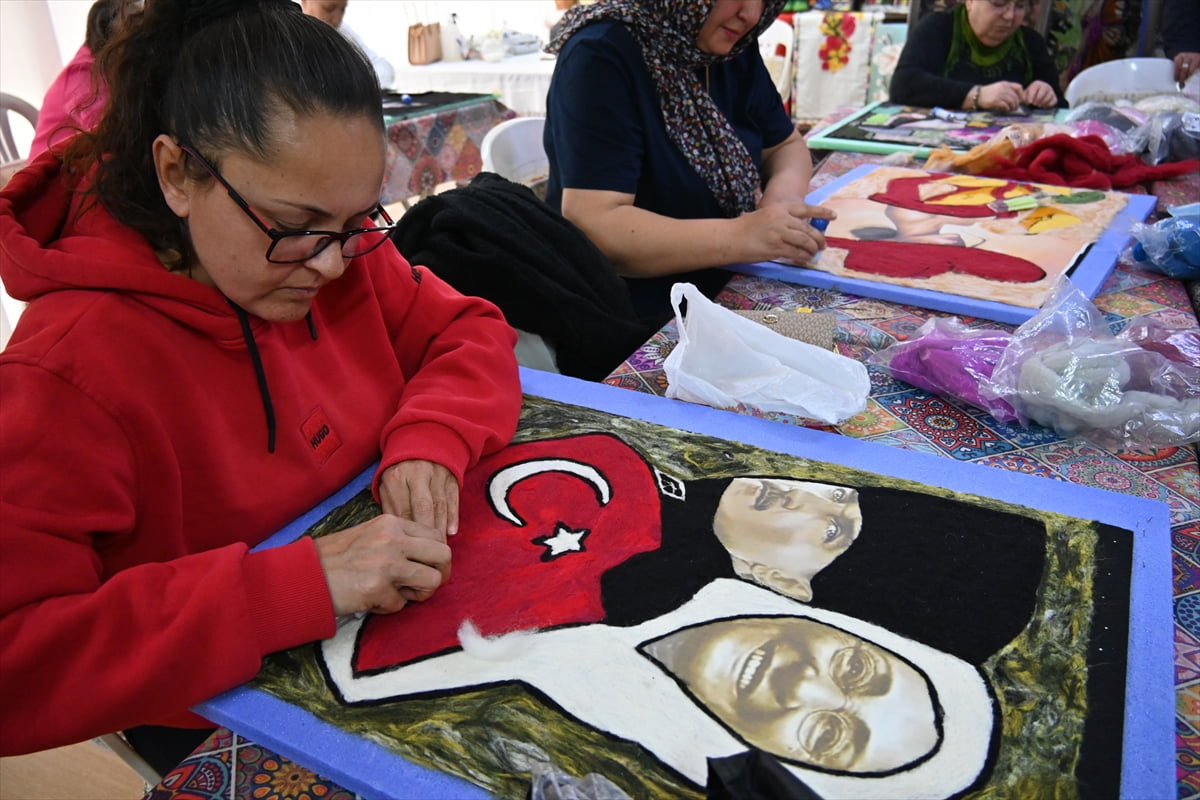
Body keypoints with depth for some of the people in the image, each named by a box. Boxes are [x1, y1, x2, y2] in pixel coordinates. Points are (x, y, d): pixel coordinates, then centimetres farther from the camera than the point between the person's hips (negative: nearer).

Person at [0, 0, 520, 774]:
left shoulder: (334, 247, -8)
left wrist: (427, 441, -19)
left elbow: (469, 332, 1)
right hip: (230, 715, -5)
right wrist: (297, 584, -35)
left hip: (401, 617, 6)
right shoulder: (68, 372, -23)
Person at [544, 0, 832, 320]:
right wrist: (739, 237, -35)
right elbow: (593, 227, -27)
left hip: (733, 293, 8)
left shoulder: (731, 47, 5)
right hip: (635, 322, -8)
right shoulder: (601, 58, -18)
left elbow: (786, 145, 15)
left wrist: (785, 191, -9)